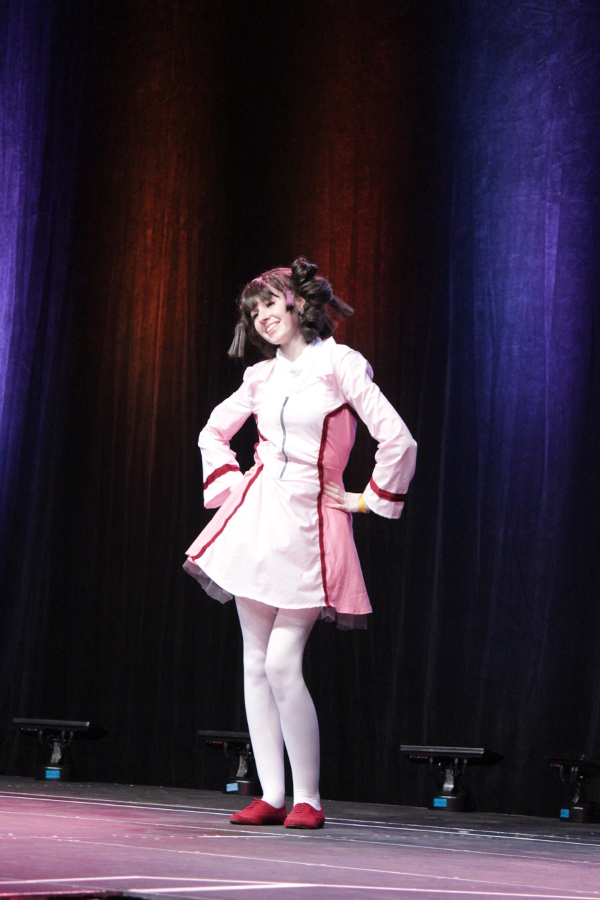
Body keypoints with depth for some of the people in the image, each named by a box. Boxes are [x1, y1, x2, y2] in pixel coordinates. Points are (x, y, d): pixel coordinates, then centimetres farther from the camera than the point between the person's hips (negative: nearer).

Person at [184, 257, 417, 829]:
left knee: (283, 663, -13)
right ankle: (271, 796, 7)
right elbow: (213, 432, 27)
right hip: (257, 515, 5)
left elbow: (398, 441, -10)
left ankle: (308, 798, -2)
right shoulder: (261, 377, 11)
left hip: (309, 521, -5)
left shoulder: (339, 364, -5)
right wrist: (229, 486, 15)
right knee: (256, 661, 2)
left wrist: (368, 499, -1)